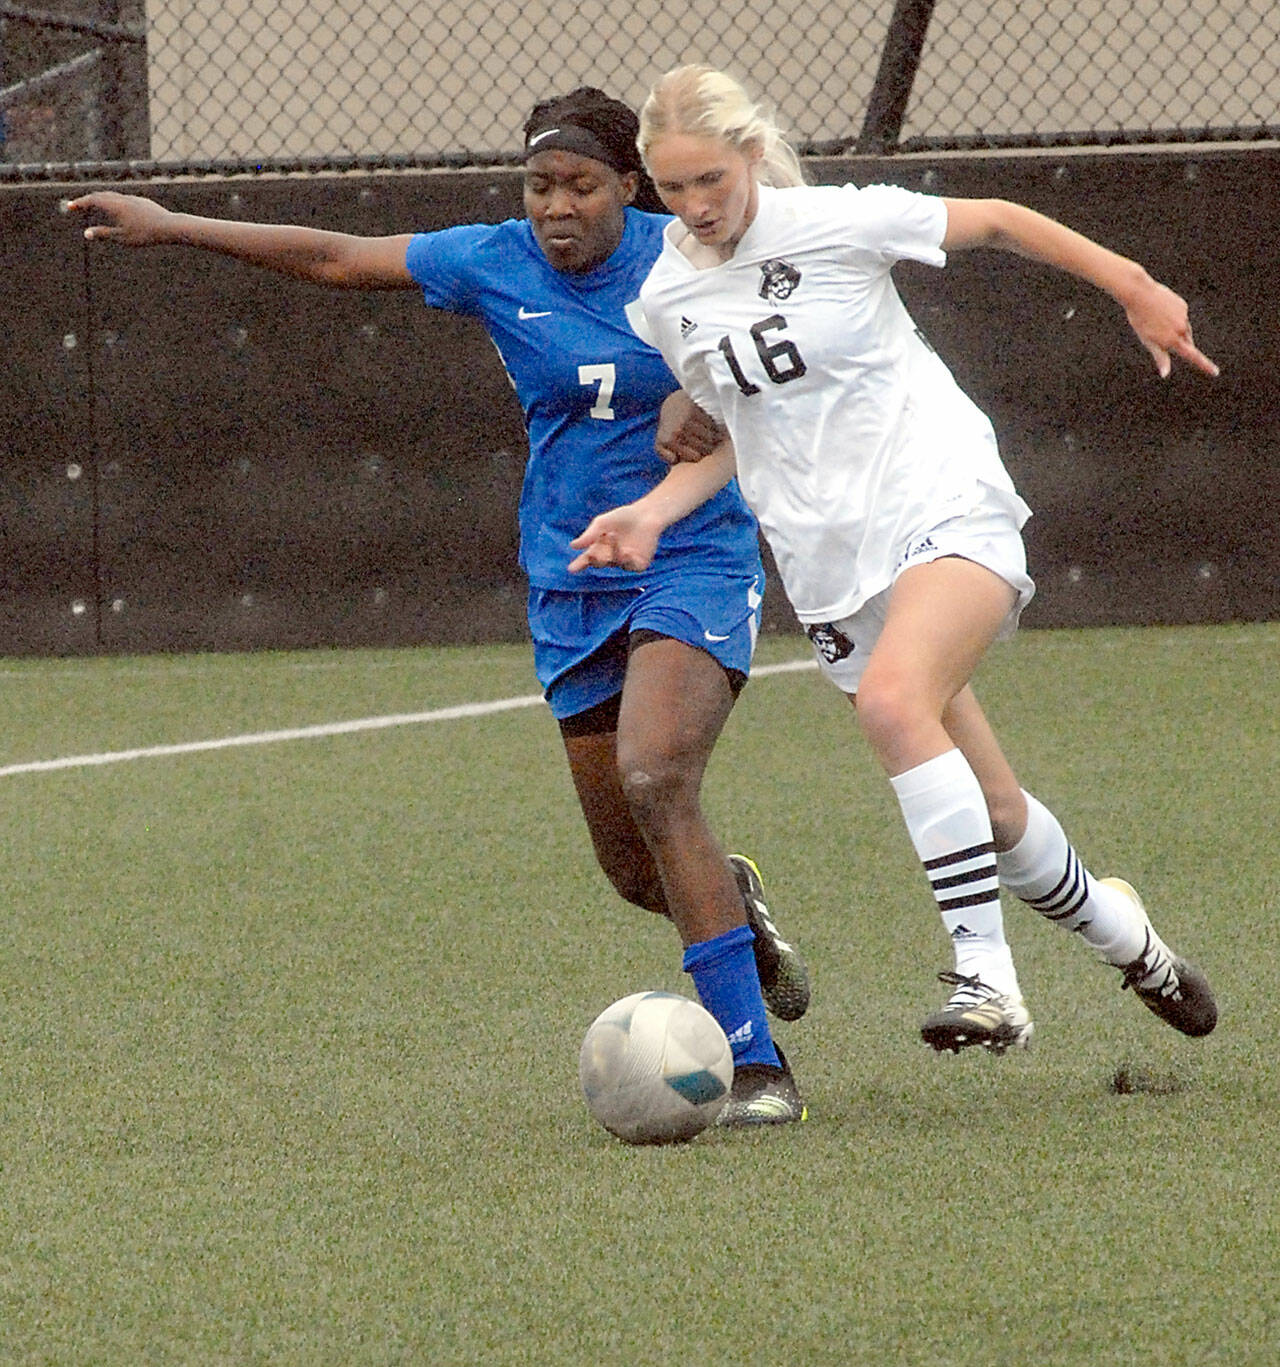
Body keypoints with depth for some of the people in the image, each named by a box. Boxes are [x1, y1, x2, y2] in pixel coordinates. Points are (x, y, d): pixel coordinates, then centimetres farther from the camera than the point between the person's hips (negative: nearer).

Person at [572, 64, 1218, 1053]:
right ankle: (1118, 933, 36)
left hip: (949, 511, -5)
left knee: (892, 702, -33)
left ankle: (986, 979, -33)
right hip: (833, 565, 5)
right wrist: (652, 516, 3)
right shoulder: (667, 301, 5)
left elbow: (996, 222, 3)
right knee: (993, 814, 6)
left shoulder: (837, 224, -8)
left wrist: (1134, 288, 4)